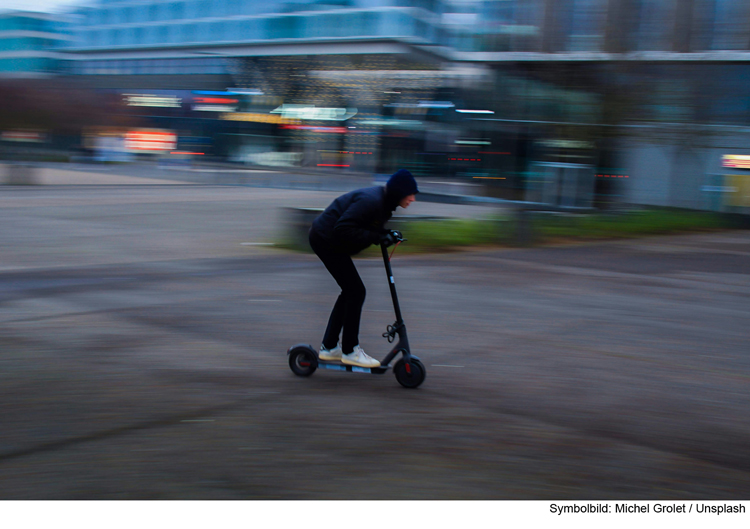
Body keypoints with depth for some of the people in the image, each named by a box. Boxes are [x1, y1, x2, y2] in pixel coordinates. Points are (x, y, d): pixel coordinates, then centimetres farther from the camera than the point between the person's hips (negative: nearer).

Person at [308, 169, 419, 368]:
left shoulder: (383, 201, 5)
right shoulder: (371, 201, -26)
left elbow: (365, 227, 13)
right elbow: (343, 229, -31)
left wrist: (386, 235, -5)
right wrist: (376, 237, -28)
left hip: (326, 239, 11)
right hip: (326, 240, -11)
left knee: (350, 292, 14)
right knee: (356, 291, -8)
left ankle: (329, 347, 21)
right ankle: (350, 351, 1)